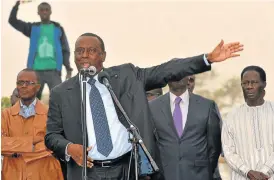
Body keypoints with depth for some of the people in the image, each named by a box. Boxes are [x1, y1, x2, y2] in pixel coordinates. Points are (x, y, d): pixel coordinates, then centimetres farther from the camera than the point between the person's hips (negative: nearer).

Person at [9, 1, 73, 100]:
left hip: (53, 71, -1)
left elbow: (65, 50, 9)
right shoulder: (33, 28, 14)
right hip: (36, 71, 1)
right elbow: (12, 21, 8)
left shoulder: (58, 29, 11)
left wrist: (68, 68, -3)